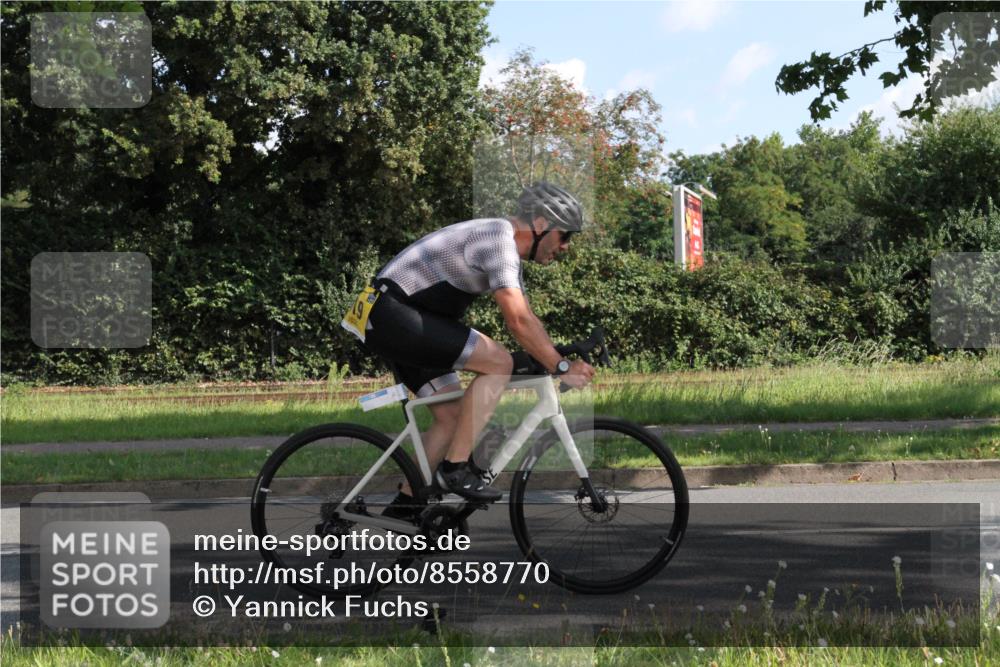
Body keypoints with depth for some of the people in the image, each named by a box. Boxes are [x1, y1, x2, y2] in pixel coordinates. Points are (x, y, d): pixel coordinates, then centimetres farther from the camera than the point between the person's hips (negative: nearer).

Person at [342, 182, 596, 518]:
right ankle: (455, 468, -14)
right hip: (394, 313, -11)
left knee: (452, 416, 11)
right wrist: (562, 367, -21)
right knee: (498, 362, -17)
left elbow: (523, 319, 18)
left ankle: (404, 506, 17)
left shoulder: (507, 249, 15)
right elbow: (518, 320, -26)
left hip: (396, 320, 11)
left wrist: (559, 361, 10)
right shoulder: (499, 239, -18)